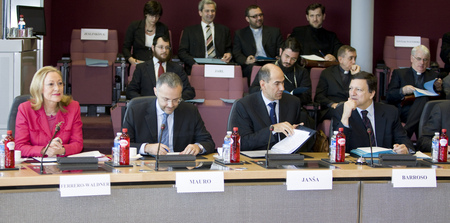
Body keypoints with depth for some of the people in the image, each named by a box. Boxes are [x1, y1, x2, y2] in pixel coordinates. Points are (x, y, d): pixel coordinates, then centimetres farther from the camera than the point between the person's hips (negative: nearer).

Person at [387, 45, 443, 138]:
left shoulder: (434, 76, 28)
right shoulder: (399, 73, 22)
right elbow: (389, 97, 9)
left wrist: (439, 88, -2)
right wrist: (402, 91, -10)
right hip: (403, 112, -2)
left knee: (424, 98, -36)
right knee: (424, 98, -35)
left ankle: (406, 132, -45)